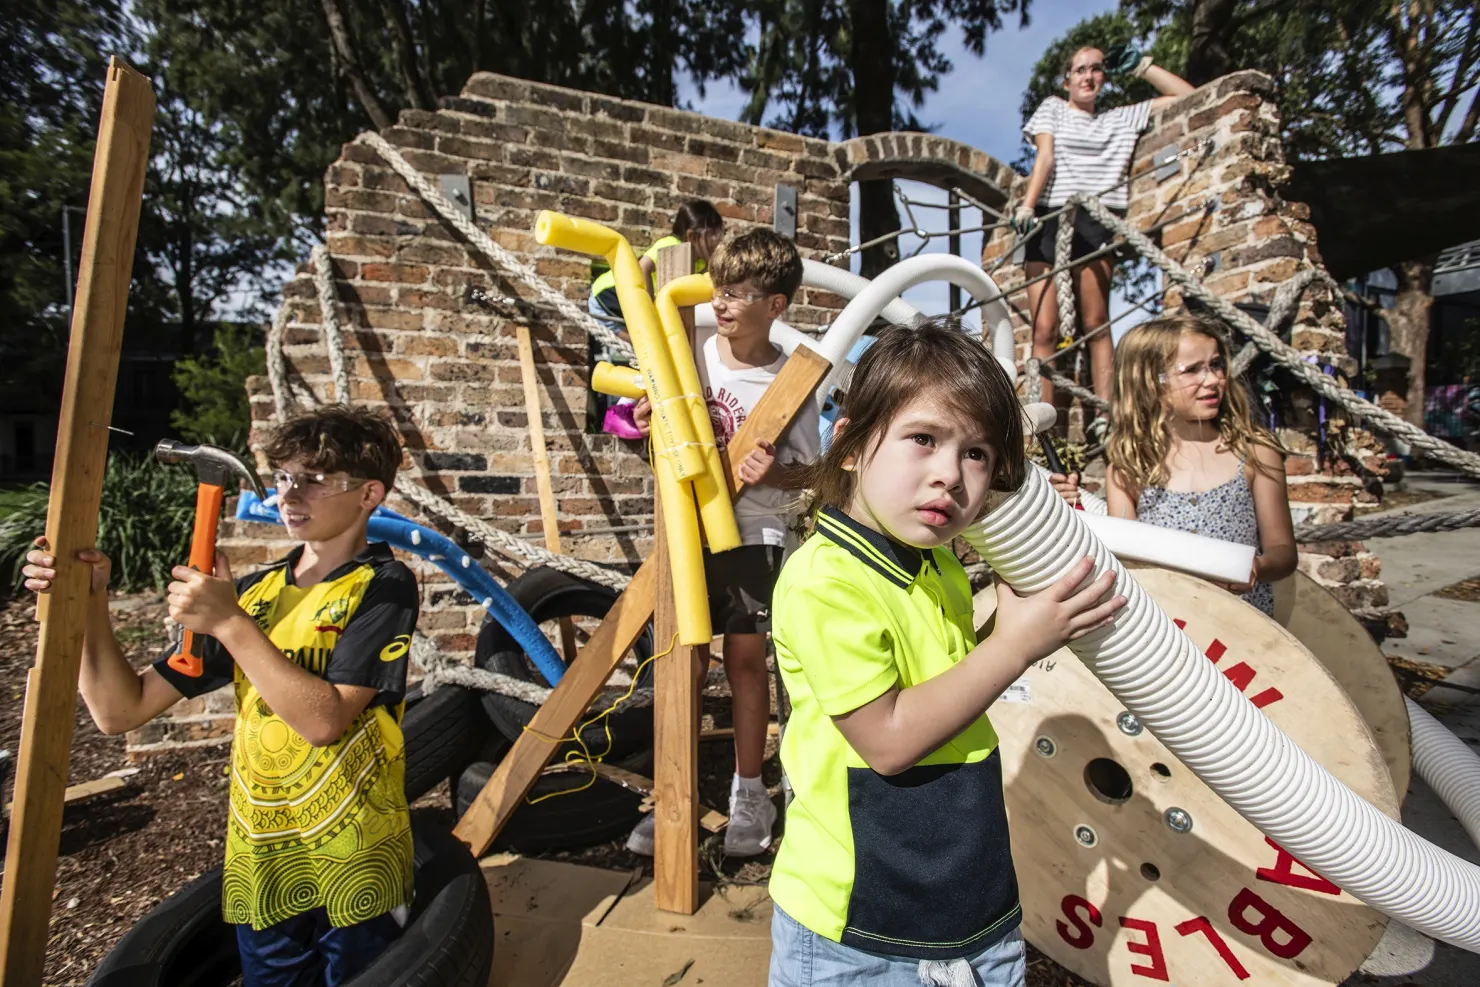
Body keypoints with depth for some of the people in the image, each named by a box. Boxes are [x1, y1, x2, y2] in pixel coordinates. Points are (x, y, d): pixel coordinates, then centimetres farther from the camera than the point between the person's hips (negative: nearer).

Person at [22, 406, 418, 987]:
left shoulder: (382, 587, -12)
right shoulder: (253, 592, 4)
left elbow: (324, 719, -23)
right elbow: (120, 711, 2)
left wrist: (229, 623, -22)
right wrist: (87, 605, -11)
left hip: (354, 869, -5)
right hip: (259, 866, 5)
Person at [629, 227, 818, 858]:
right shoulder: (692, 355, 2)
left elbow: (809, 470, -2)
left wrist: (772, 473, -23)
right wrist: (648, 421, -9)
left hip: (752, 535, -2)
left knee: (745, 658, 7)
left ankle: (749, 793, 26)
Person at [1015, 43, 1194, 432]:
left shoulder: (1121, 118, 26)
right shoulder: (1052, 108, 21)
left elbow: (1187, 96, 27)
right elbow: (1045, 157, 3)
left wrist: (1139, 64, 23)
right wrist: (1026, 206, -14)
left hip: (1096, 221, 2)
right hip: (1048, 218, -2)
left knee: (1096, 324, -8)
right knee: (1044, 331, -10)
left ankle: (1104, 418, -7)